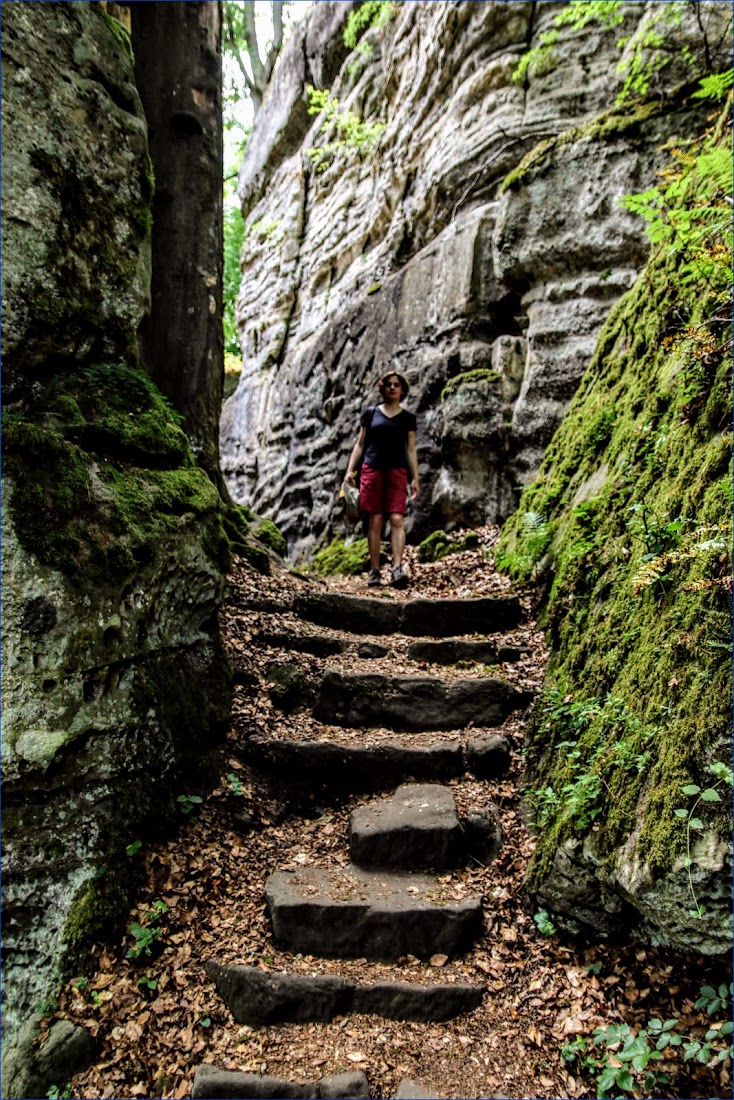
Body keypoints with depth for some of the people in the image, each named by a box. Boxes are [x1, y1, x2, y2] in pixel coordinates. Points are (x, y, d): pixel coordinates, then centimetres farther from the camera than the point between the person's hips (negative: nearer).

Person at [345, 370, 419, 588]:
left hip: (397, 471, 0)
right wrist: (350, 470, 2)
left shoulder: (407, 418, 11)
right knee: (375, 521, -1)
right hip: (372, 470, 0)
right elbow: (360, 444, 11)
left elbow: (411, 450, 10)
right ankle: (374, 572, 2)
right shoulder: (370, 413, 10)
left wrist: (415, 478, 2)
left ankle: (398, 569, -20)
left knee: (397, 519, -13)